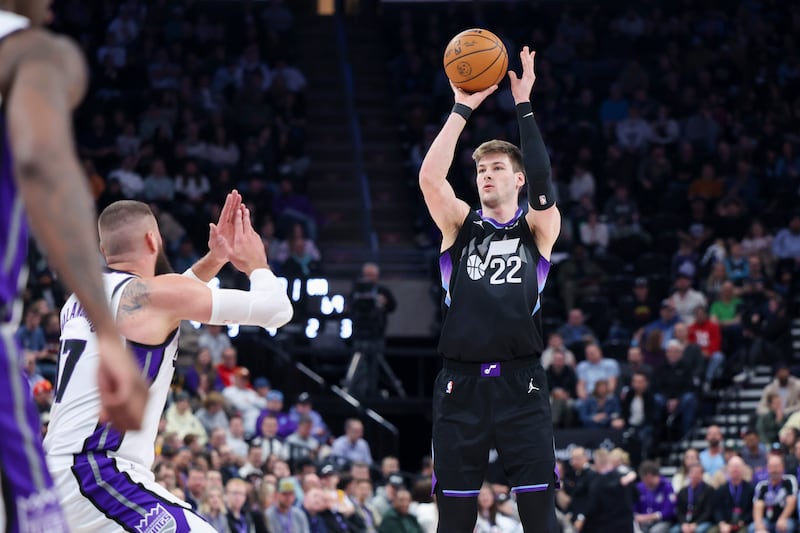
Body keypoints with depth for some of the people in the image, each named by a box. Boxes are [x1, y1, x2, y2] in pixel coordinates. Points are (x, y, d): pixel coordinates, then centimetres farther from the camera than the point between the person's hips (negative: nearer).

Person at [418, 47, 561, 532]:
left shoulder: (537, 228, 7)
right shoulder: (460, 226, 10)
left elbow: (543, 182, -12)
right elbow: (430, 177, -7)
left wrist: (524, 105, -12)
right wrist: (463, 108, -7)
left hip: (521, 383, -1)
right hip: (462, 383, 1)